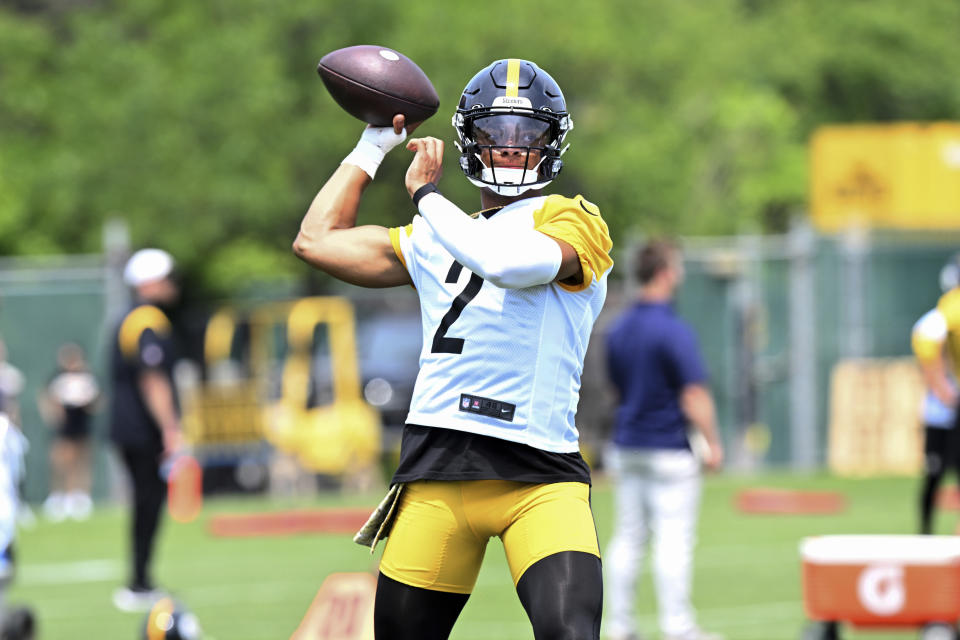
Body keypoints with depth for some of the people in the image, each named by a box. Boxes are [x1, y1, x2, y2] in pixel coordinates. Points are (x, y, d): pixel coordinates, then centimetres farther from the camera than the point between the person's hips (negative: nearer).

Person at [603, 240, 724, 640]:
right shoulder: (673, 331, -16)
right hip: (669, 450, -7)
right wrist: (712, 445, -10)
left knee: (627, 536, 10)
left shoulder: (618, 330, 7)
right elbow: (694, 396, -17)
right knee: (674, 539, -4)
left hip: (625, 448, 7)